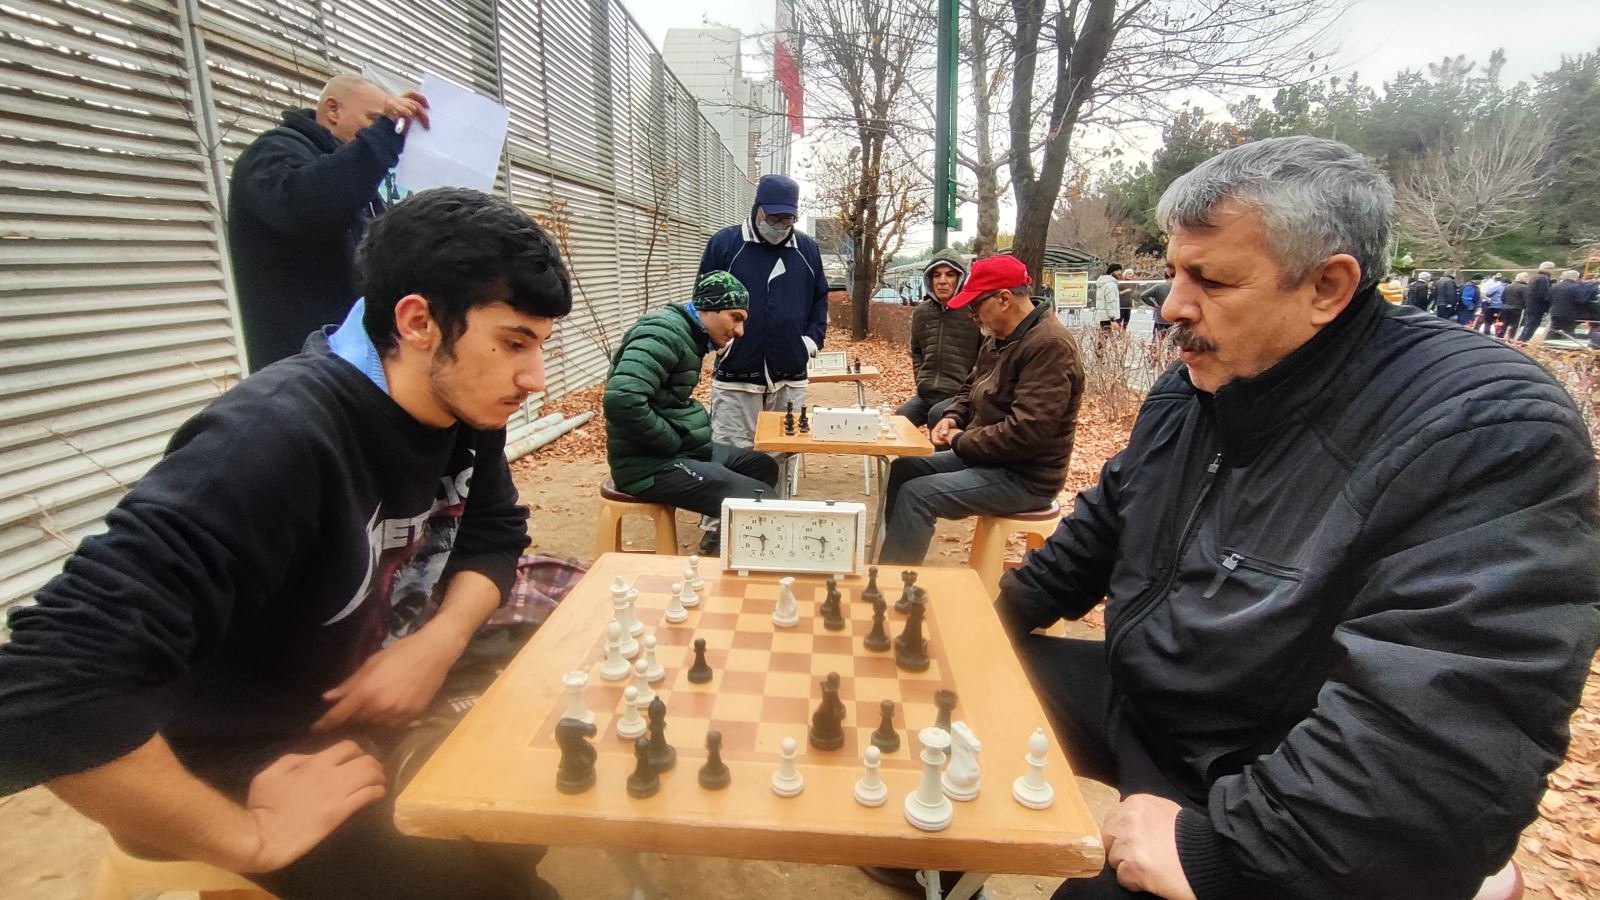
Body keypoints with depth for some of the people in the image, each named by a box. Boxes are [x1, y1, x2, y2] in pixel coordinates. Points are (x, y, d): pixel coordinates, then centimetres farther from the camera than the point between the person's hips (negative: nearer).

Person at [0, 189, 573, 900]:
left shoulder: (467, 408, -8)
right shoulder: (275, 438, -34)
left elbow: (495, 536, 2)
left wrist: (440, 642, -18)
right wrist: (250, 839, -27)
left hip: (398, 693, 7)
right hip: (263, 760, -6)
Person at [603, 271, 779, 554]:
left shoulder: (689, 334, 13)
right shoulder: (664, 331, -17)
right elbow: (622, 400, -30)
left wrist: (700, 423, 6)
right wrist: (675, 444, -18)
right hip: (652, 463, -10)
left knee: (765, 467, 18)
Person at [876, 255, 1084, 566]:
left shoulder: (1049, 345, -23)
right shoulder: (998, 338, 7)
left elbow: (1027, 431, -29)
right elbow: (971, 389, 22)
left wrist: (961, 441, -17)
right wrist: (953, 417, -1)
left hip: (1026, 477, -10)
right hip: (983, 456, 10)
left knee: (916, 495, -21)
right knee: (903, 469, 8)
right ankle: (889, 562, 15)